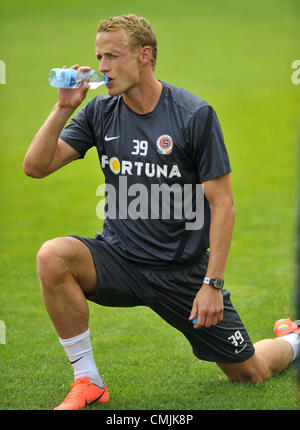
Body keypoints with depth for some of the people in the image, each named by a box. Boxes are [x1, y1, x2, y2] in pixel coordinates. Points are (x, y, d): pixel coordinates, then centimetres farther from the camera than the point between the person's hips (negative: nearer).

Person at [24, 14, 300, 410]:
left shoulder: (195, 115, -12)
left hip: (185, 270, -3)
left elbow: (222, 204, -11)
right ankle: (88, 383, -15)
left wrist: (212, 284, -17)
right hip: (119, 256, 3)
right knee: (53, 257, -29)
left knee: (251, 374, 3)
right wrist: (63, 108, -15)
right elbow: (35, 166, -3)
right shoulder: (100, 113, 0)